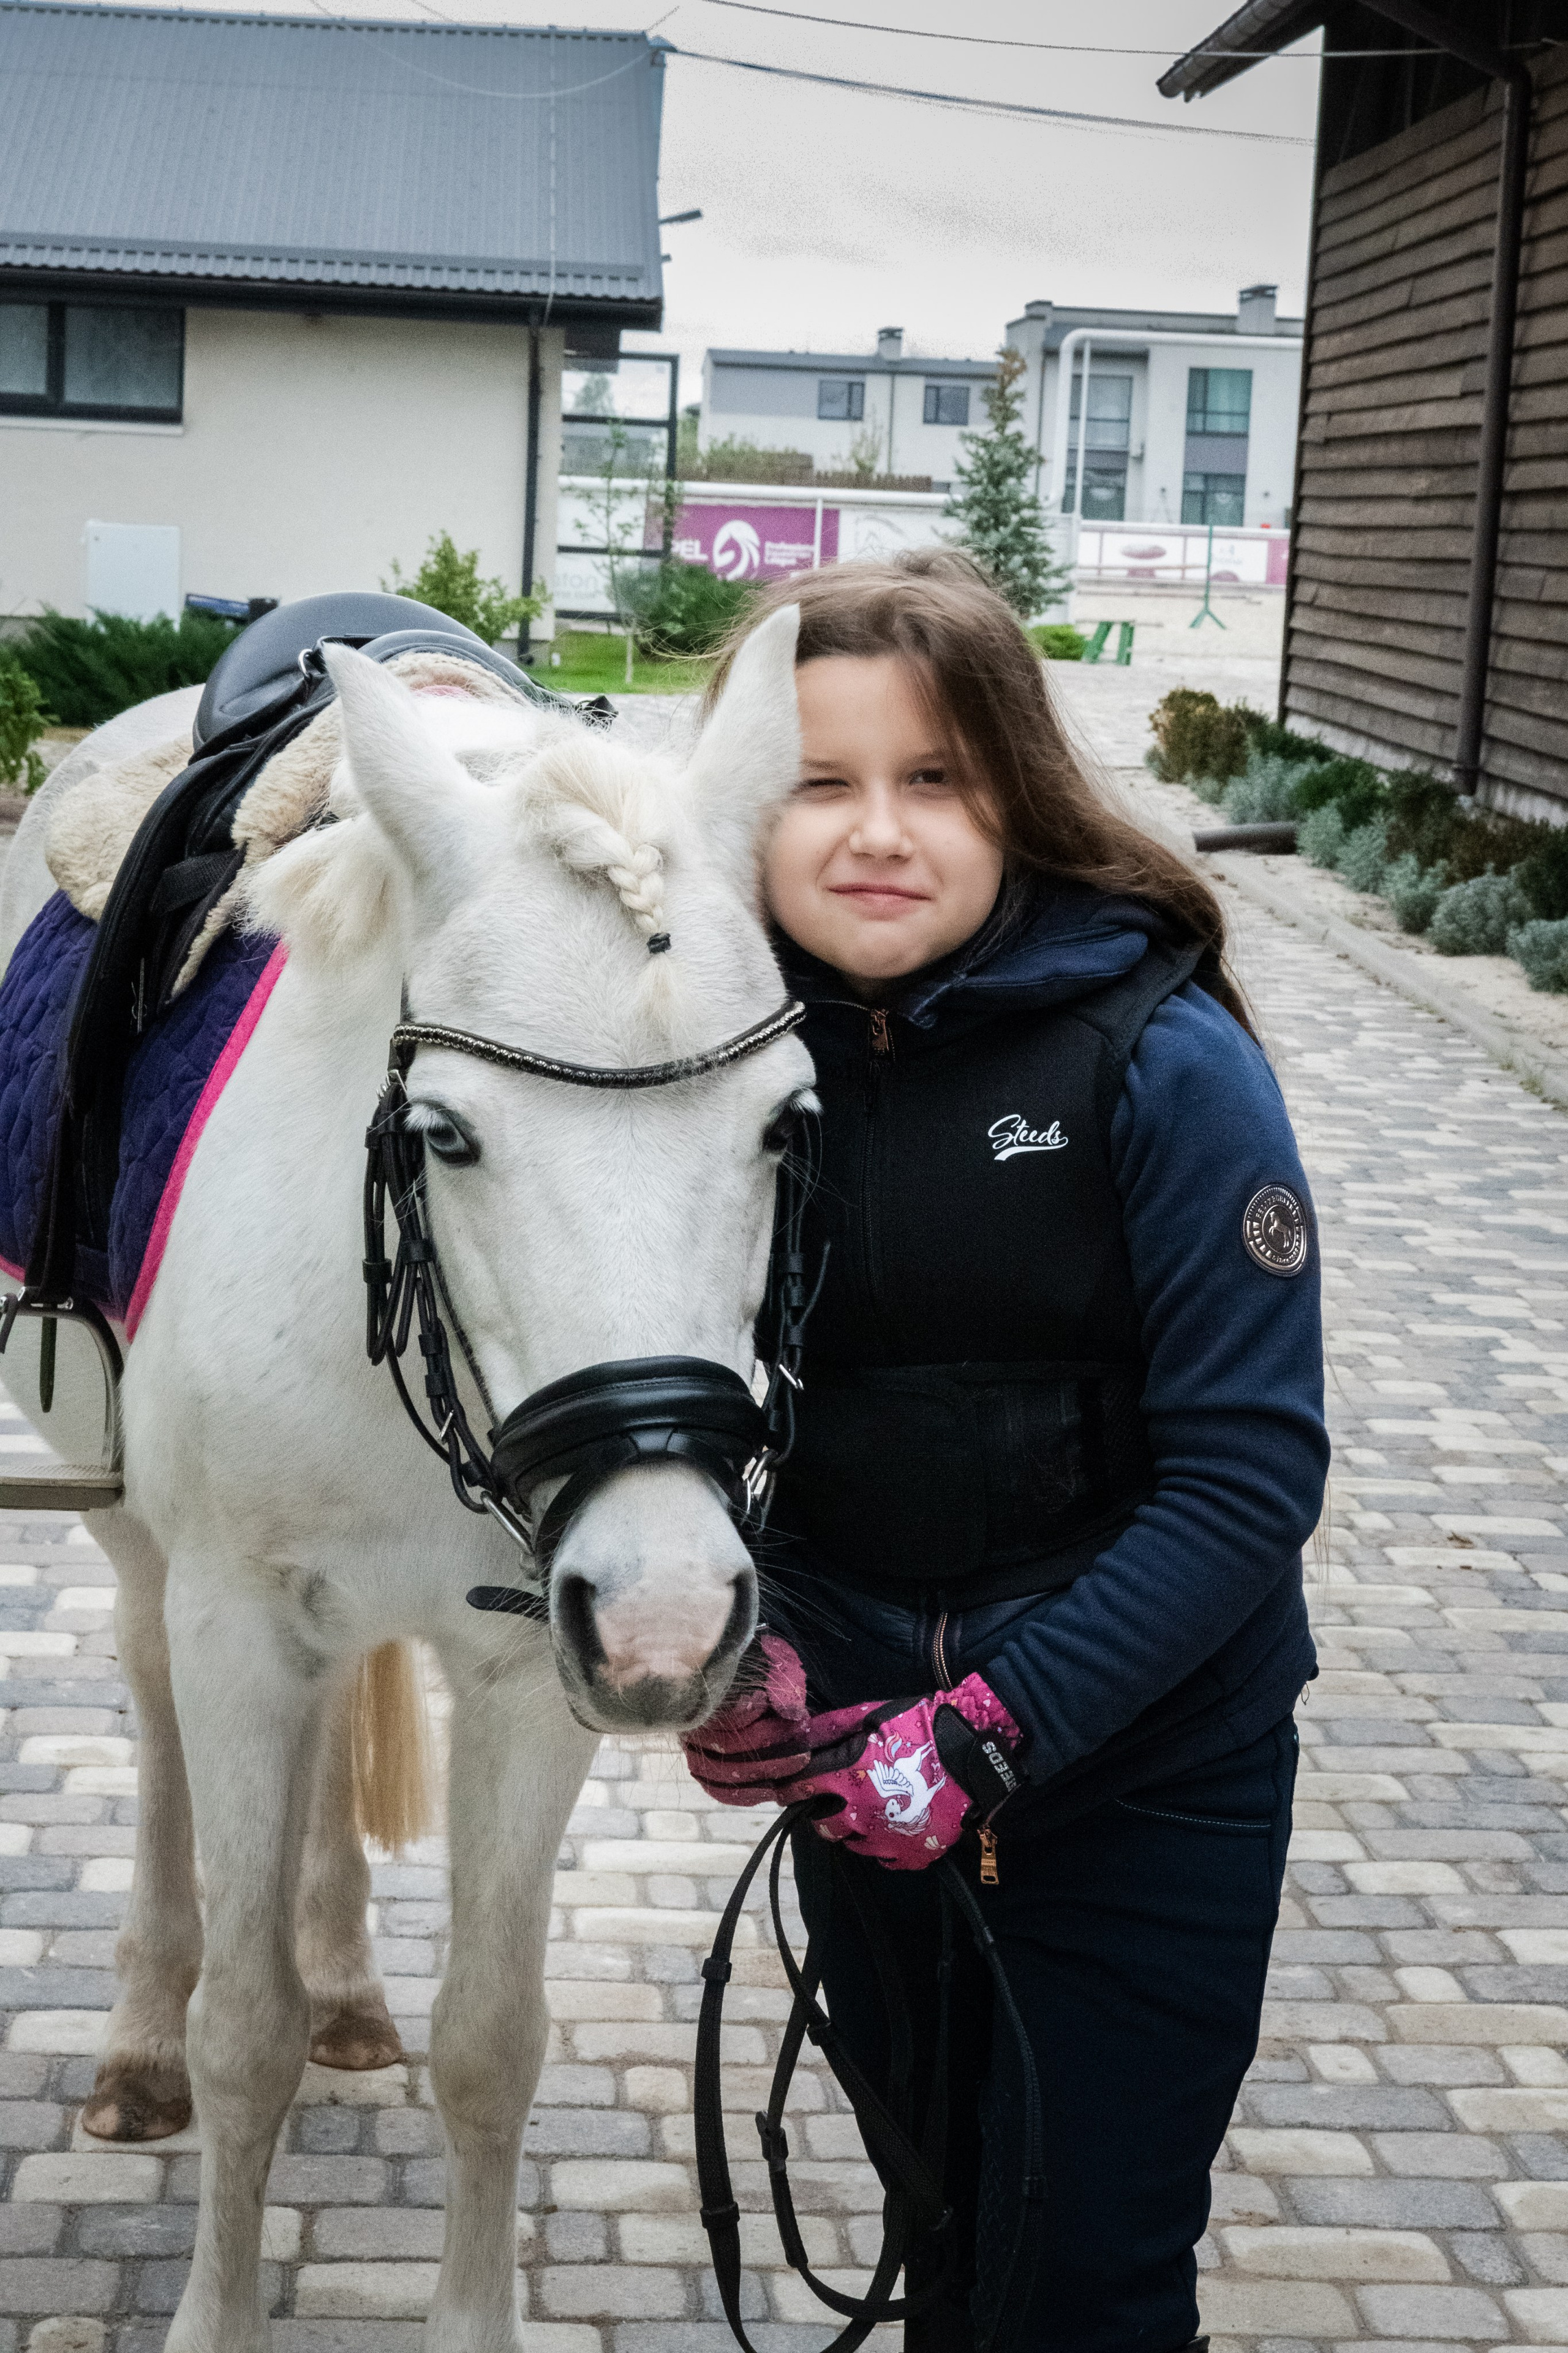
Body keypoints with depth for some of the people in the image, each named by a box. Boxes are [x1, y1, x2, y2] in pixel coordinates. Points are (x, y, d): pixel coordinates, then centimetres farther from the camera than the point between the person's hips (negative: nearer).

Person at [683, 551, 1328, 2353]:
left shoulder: (1160, 1060, -18)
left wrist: (993, 1727, -26)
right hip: (860, 1772, 4)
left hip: (1138, 1784, -4)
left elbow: (1250, 1473, -20)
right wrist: (720, 1643, -15)